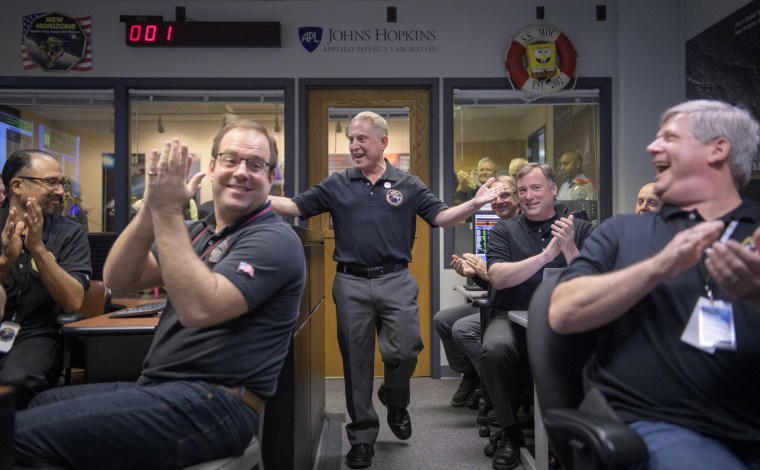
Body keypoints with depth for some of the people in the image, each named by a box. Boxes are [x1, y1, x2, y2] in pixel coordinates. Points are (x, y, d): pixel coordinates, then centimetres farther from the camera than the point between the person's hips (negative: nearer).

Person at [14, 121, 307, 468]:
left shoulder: (275, 239, -10)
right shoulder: (198, 232, 14)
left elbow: (199, 308, -24)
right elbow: (118, 281, 4)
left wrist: (168, 212, -19)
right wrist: (152, 209, -10)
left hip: (212, 406, -8)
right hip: (157, 388, 8)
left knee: (21, 434, -14)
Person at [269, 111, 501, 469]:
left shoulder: (407, 185, 7)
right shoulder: (336, 185, 7)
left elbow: (441, 217, 2)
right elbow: (295, 207, 5)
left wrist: (475, 203, -13)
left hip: (396, 282, 0)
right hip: (351, 284, 1)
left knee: (405, 351, -5)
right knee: (356, 361, 7)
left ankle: (395, 403, 29)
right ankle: (362, 435, 22)